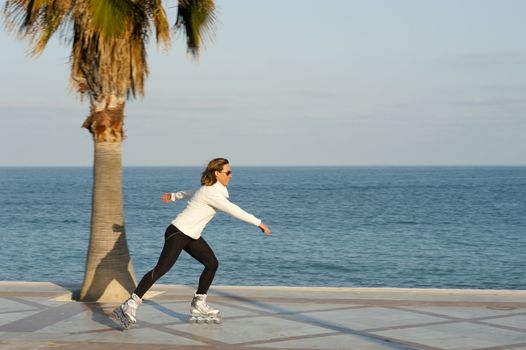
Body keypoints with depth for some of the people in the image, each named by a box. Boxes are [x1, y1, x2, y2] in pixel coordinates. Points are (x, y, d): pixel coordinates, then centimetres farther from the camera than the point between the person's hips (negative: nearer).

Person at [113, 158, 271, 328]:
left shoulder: (212, 188, 9)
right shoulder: (211, 193, -21)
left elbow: (192, 193, 27)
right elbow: (233, 210, -26)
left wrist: (174, 196, 44)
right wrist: (258, 223, -23)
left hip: (191, 236, 10)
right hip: (178, 233, -10)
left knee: (212, 263, 4)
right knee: (161, 269, -16)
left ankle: (198, 304, 11)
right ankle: (130, 306, -17)